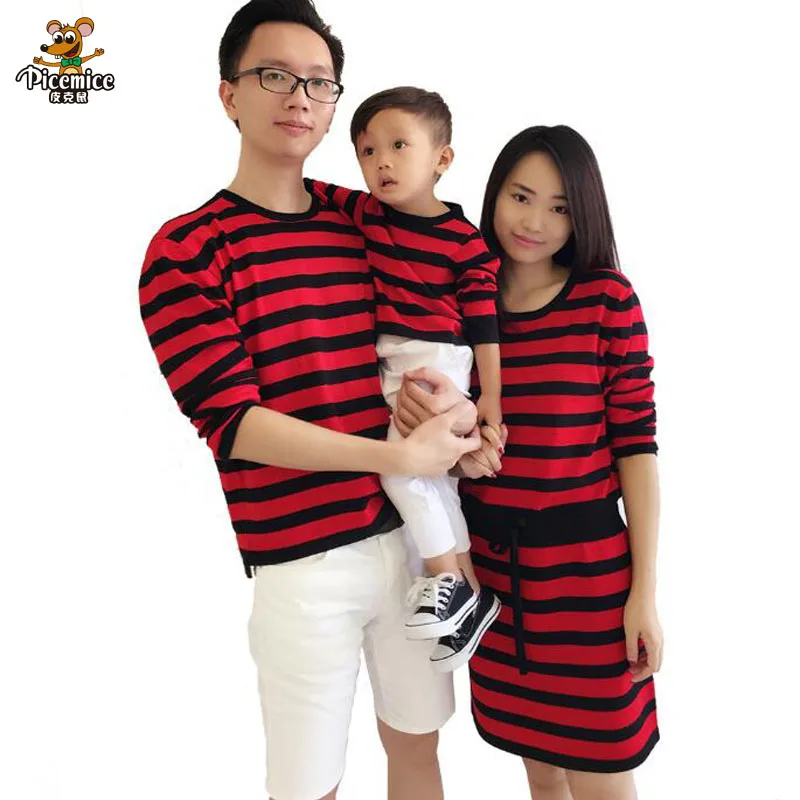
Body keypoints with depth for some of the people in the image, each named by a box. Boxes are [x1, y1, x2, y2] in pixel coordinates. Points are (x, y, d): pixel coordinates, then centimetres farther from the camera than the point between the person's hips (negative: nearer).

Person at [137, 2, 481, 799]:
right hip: (302, 562, -4)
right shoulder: (185, 251, -6)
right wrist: (397, 455, -19)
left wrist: (451, 402, -6)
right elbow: (231, 422, -14)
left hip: (414, 532, 5)